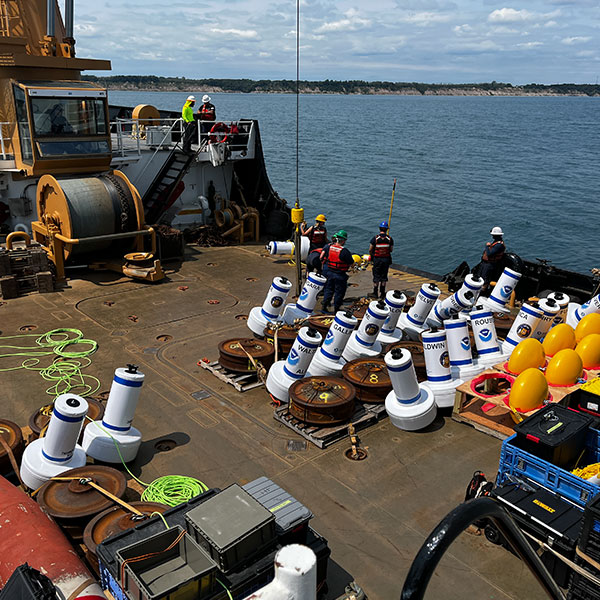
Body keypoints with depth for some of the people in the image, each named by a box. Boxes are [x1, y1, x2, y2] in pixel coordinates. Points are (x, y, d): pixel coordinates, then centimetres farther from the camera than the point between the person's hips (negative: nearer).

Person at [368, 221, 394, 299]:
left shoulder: (375, 238, -11)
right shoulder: (389, 239, -6)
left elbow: (370, 250, -6)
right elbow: (391, 250, 1)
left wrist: (371, 256, 12)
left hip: (377, 259, -2)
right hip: (386, 259, 2)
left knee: (376, 276, 6)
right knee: (384, 277, 11)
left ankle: (375, 293, 8)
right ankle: (382, 293, 15)